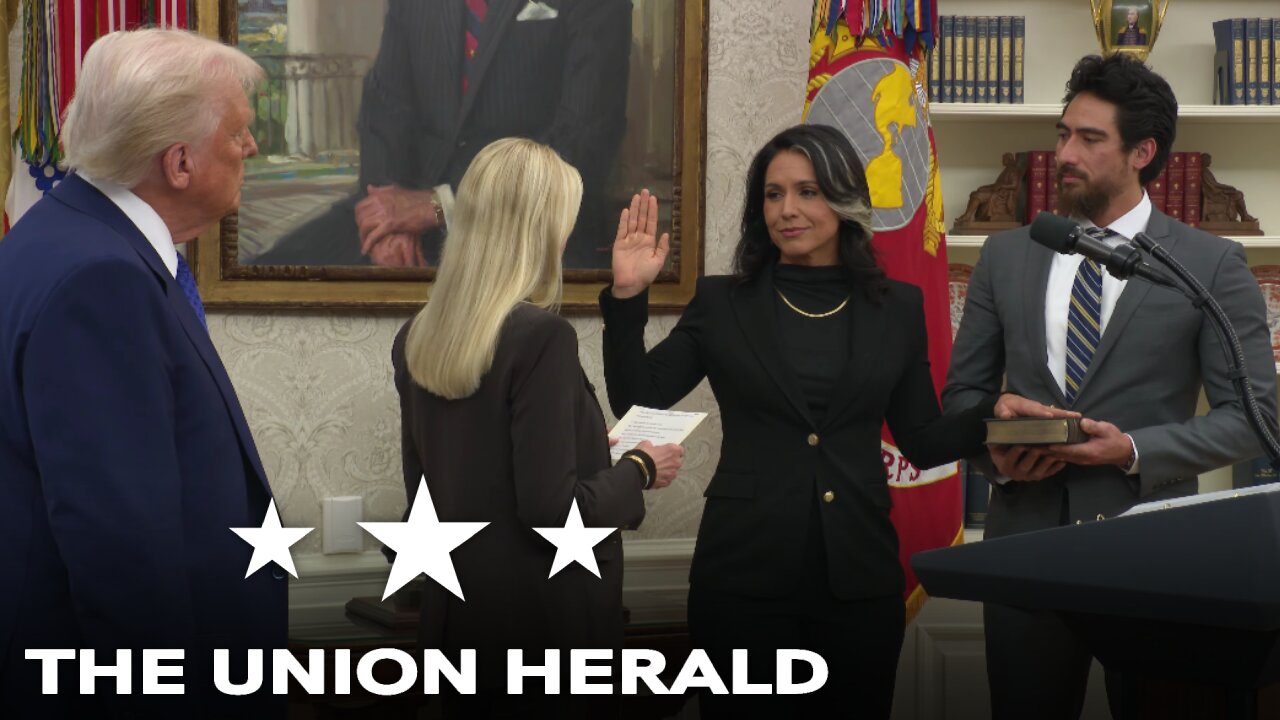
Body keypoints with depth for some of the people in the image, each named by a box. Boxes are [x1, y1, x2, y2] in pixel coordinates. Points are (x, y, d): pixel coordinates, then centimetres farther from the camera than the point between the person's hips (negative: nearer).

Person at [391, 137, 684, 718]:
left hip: (458, 611, 7)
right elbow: (553, 510, -22)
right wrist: (639, 470, -4)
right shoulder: (541, 335, -20)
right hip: (541, 617, -7)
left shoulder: (416, 339, 3)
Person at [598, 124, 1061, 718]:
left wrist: (994, 415, -8)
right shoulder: (722, 302, 3)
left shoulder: (898, 307, 7)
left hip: (857, 573, 1)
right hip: (744, 572, -1)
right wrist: (627, 297, -9)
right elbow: (636, 403, 0)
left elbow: (923, 440, 9)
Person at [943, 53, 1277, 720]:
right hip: (1025, 539, 3)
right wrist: (994, 450, -9)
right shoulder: (1005, 256, 8)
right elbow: (963, 389, 12)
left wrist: (1135, 450, -18)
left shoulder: (1213, 264, -2)